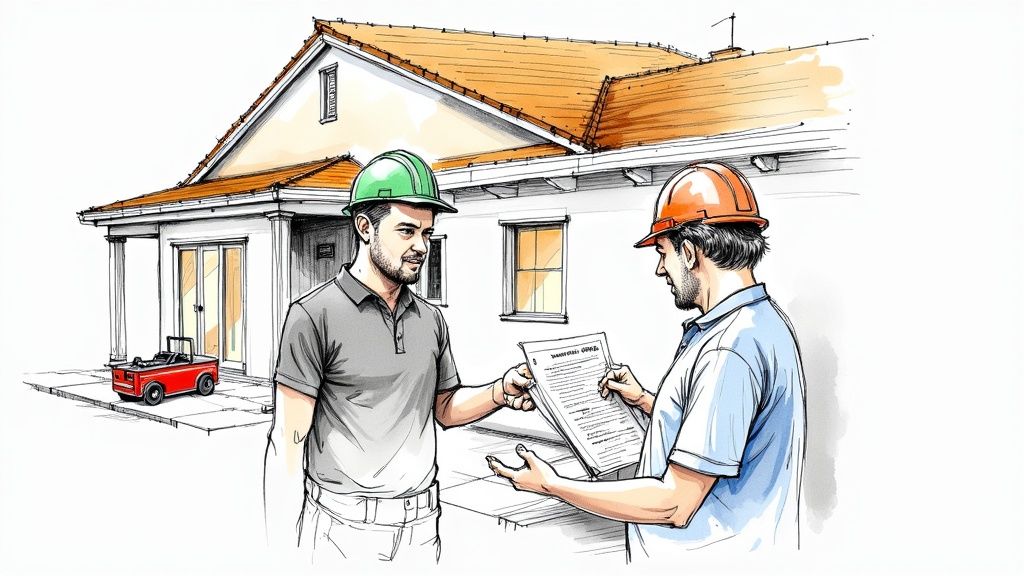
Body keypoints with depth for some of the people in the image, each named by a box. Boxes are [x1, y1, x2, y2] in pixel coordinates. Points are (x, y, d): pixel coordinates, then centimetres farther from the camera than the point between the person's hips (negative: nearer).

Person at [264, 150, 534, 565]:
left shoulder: (431, 320, 6)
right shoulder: (315, 316, -11)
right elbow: (288, 442, -10)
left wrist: (500, 392, -4)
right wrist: (284, 548, -13)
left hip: (421, 522, 5)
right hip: (344, 526, -5)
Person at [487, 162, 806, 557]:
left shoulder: (728, 353, -26)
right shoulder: (761, 323, 7)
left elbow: (675, 504, -25)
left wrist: (552, 485, -17)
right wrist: (646, 402, 15)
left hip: (703, 549, -9)